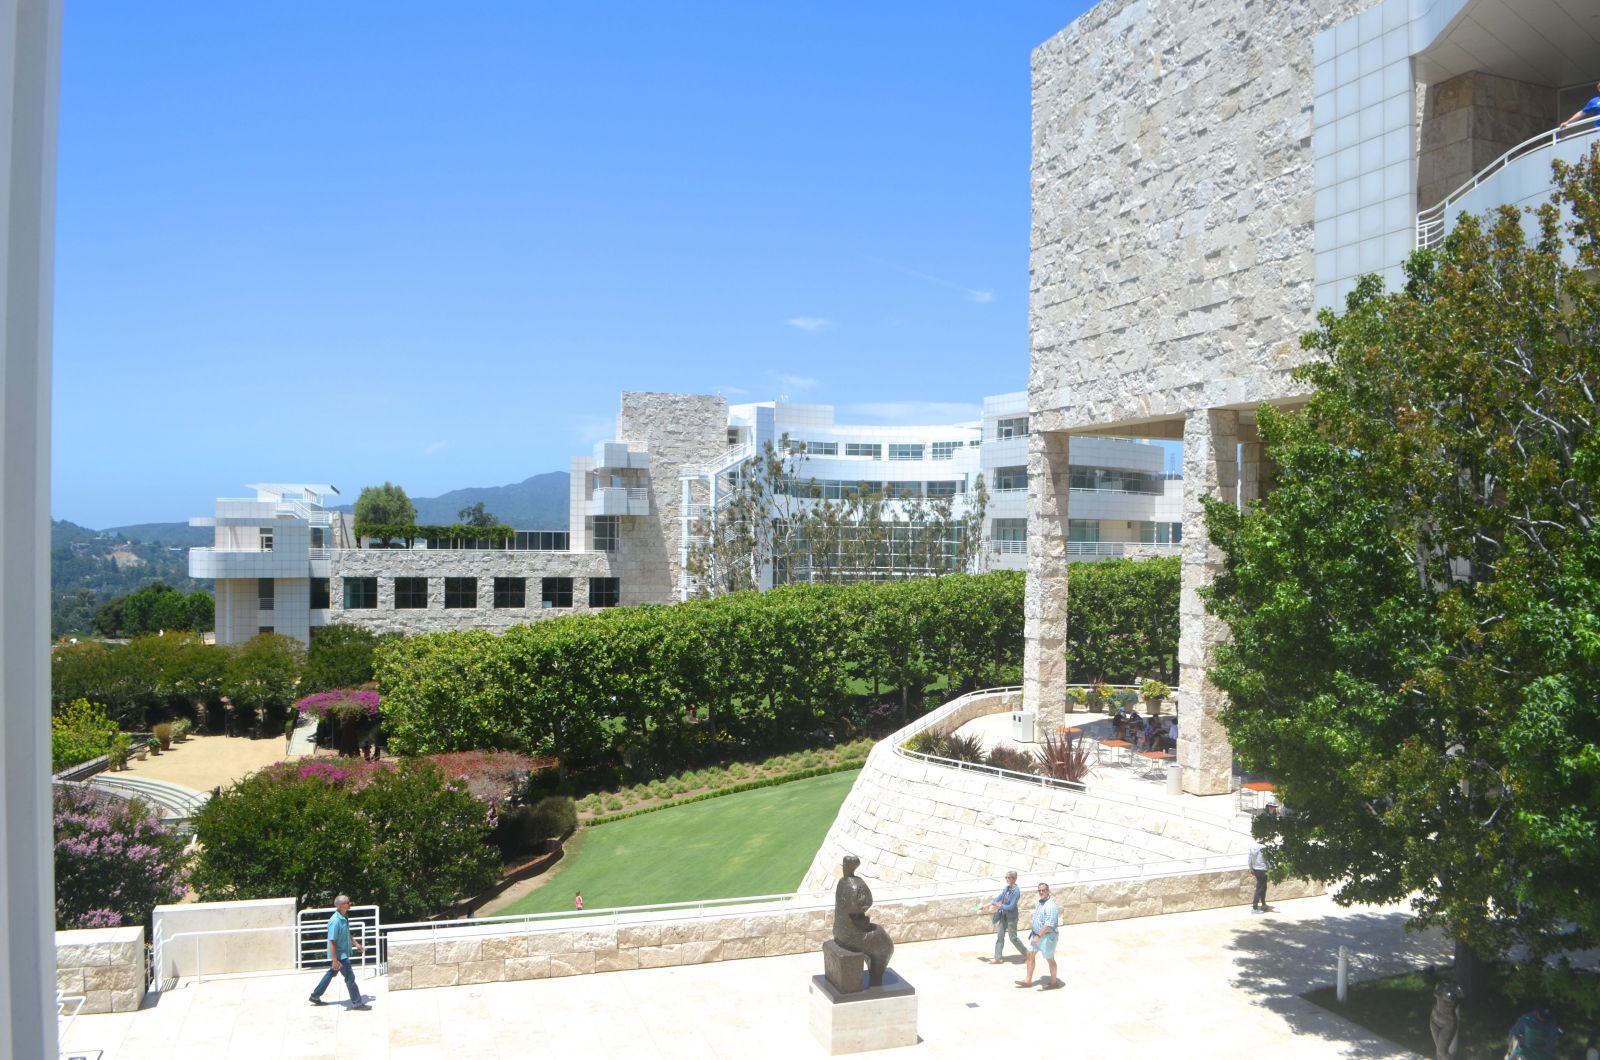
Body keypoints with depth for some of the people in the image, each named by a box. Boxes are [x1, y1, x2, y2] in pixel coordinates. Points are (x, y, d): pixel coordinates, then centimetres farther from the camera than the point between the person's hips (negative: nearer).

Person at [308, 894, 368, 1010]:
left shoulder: (344, 917, 2)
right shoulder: (335, 921, -27)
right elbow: (332, 942, -26)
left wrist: (356, 943, 20)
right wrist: (335, 960, -26)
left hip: (344, 953, 9)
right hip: (339, 955, -9)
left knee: (331, 974, 22)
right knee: (350, 977, -1)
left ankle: (315, 996, 35)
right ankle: (357, 1003, 8)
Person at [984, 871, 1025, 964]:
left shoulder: (1016, 891, -22)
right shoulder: (1006, 888, 0)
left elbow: (1011, 907, -23)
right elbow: (999, 898, 13)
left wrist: (1000, 906, -19)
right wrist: (990, 904, 6)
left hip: (1011, 917, -7)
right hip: (1003, 915, 8)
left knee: (1013, 937, 3)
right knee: (1000, 936, 9)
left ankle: (1026, 953, 23)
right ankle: (997, 958, 17)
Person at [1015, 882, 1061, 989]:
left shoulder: (1050, 905, -24)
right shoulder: (1038, 903, 6)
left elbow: (1049, 924, -30)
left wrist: (1038, 936, -30)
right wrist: (1032, 925, 14)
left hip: (1047, 936, -9)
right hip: (1036, 934, 9)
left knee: (1049, 959, 7)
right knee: (1030, 955, 11)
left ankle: (1054, 982, 25)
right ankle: (1028, 980, 20)